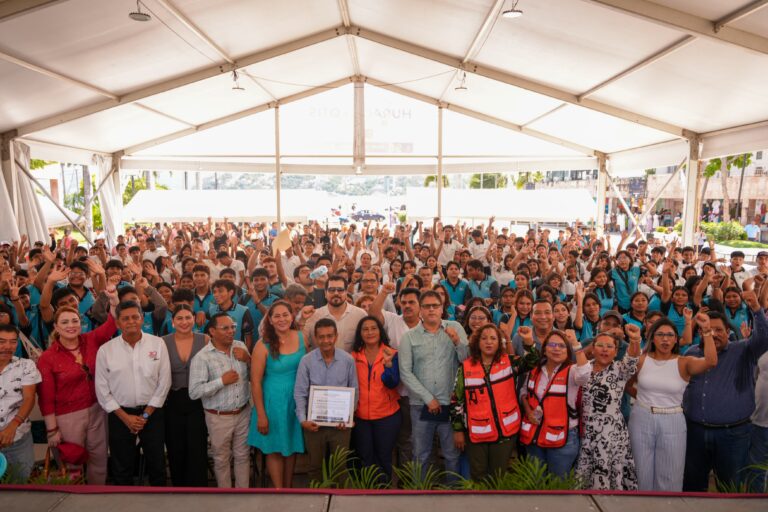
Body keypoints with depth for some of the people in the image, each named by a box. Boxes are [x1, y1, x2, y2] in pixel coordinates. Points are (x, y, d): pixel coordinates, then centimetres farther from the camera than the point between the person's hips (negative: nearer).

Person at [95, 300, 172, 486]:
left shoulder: (158, 344, -7)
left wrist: (146, 415, -7)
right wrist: (125, 417, -7)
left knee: (157, 463, 13)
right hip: (120, 414, 0)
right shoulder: (105, 350, -7)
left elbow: (164, 382, -5)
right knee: (122, 467, 13)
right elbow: (102, 389, -3)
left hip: (152, 412, 0)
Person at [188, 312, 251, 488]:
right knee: (222, 459, 15)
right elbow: (194, 392, -20)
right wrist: (222, 381, -24)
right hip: (219, 418, -3)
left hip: (243, 413, 4)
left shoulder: (241, 346, -1)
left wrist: (248, 359, -11)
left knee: (243, 456, 16)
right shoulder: (202, 357, -15)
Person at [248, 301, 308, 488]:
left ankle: (288, 488, 33)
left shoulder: (301, 337, -4)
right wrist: (261, 415, -12)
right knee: (275, 449, 8)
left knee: (292, 447, 16)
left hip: (296, 402, 4)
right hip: (273, 403, -4)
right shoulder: (263, 345, -16)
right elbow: (256, 383, -13)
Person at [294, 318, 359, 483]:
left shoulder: (348, 360, -4)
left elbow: (354, 392, 1)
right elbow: (300, 392, -5)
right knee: (315, 466, 16)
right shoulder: (307, 361, -7)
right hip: (314, 423, 0)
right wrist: (303, 419, -12)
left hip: (340, 424, 0)